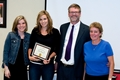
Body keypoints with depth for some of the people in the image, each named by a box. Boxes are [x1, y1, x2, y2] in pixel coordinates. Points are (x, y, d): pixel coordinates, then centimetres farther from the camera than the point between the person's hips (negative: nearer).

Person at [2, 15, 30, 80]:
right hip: (11, 67, -2)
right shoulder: (11, 35, -3)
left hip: (23, 68, 3)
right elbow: (5, 52, -4)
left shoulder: (29, 36, 4)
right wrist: (6, 68, -9)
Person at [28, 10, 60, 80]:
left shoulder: (55, 32, 0)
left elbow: (56, 49, -1)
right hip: (34, 64, 1)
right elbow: (30, 46, 10)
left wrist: (49, 58, -15)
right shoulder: (35, 31, 5)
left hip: (48, 64, -1)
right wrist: (29, 56, -6)